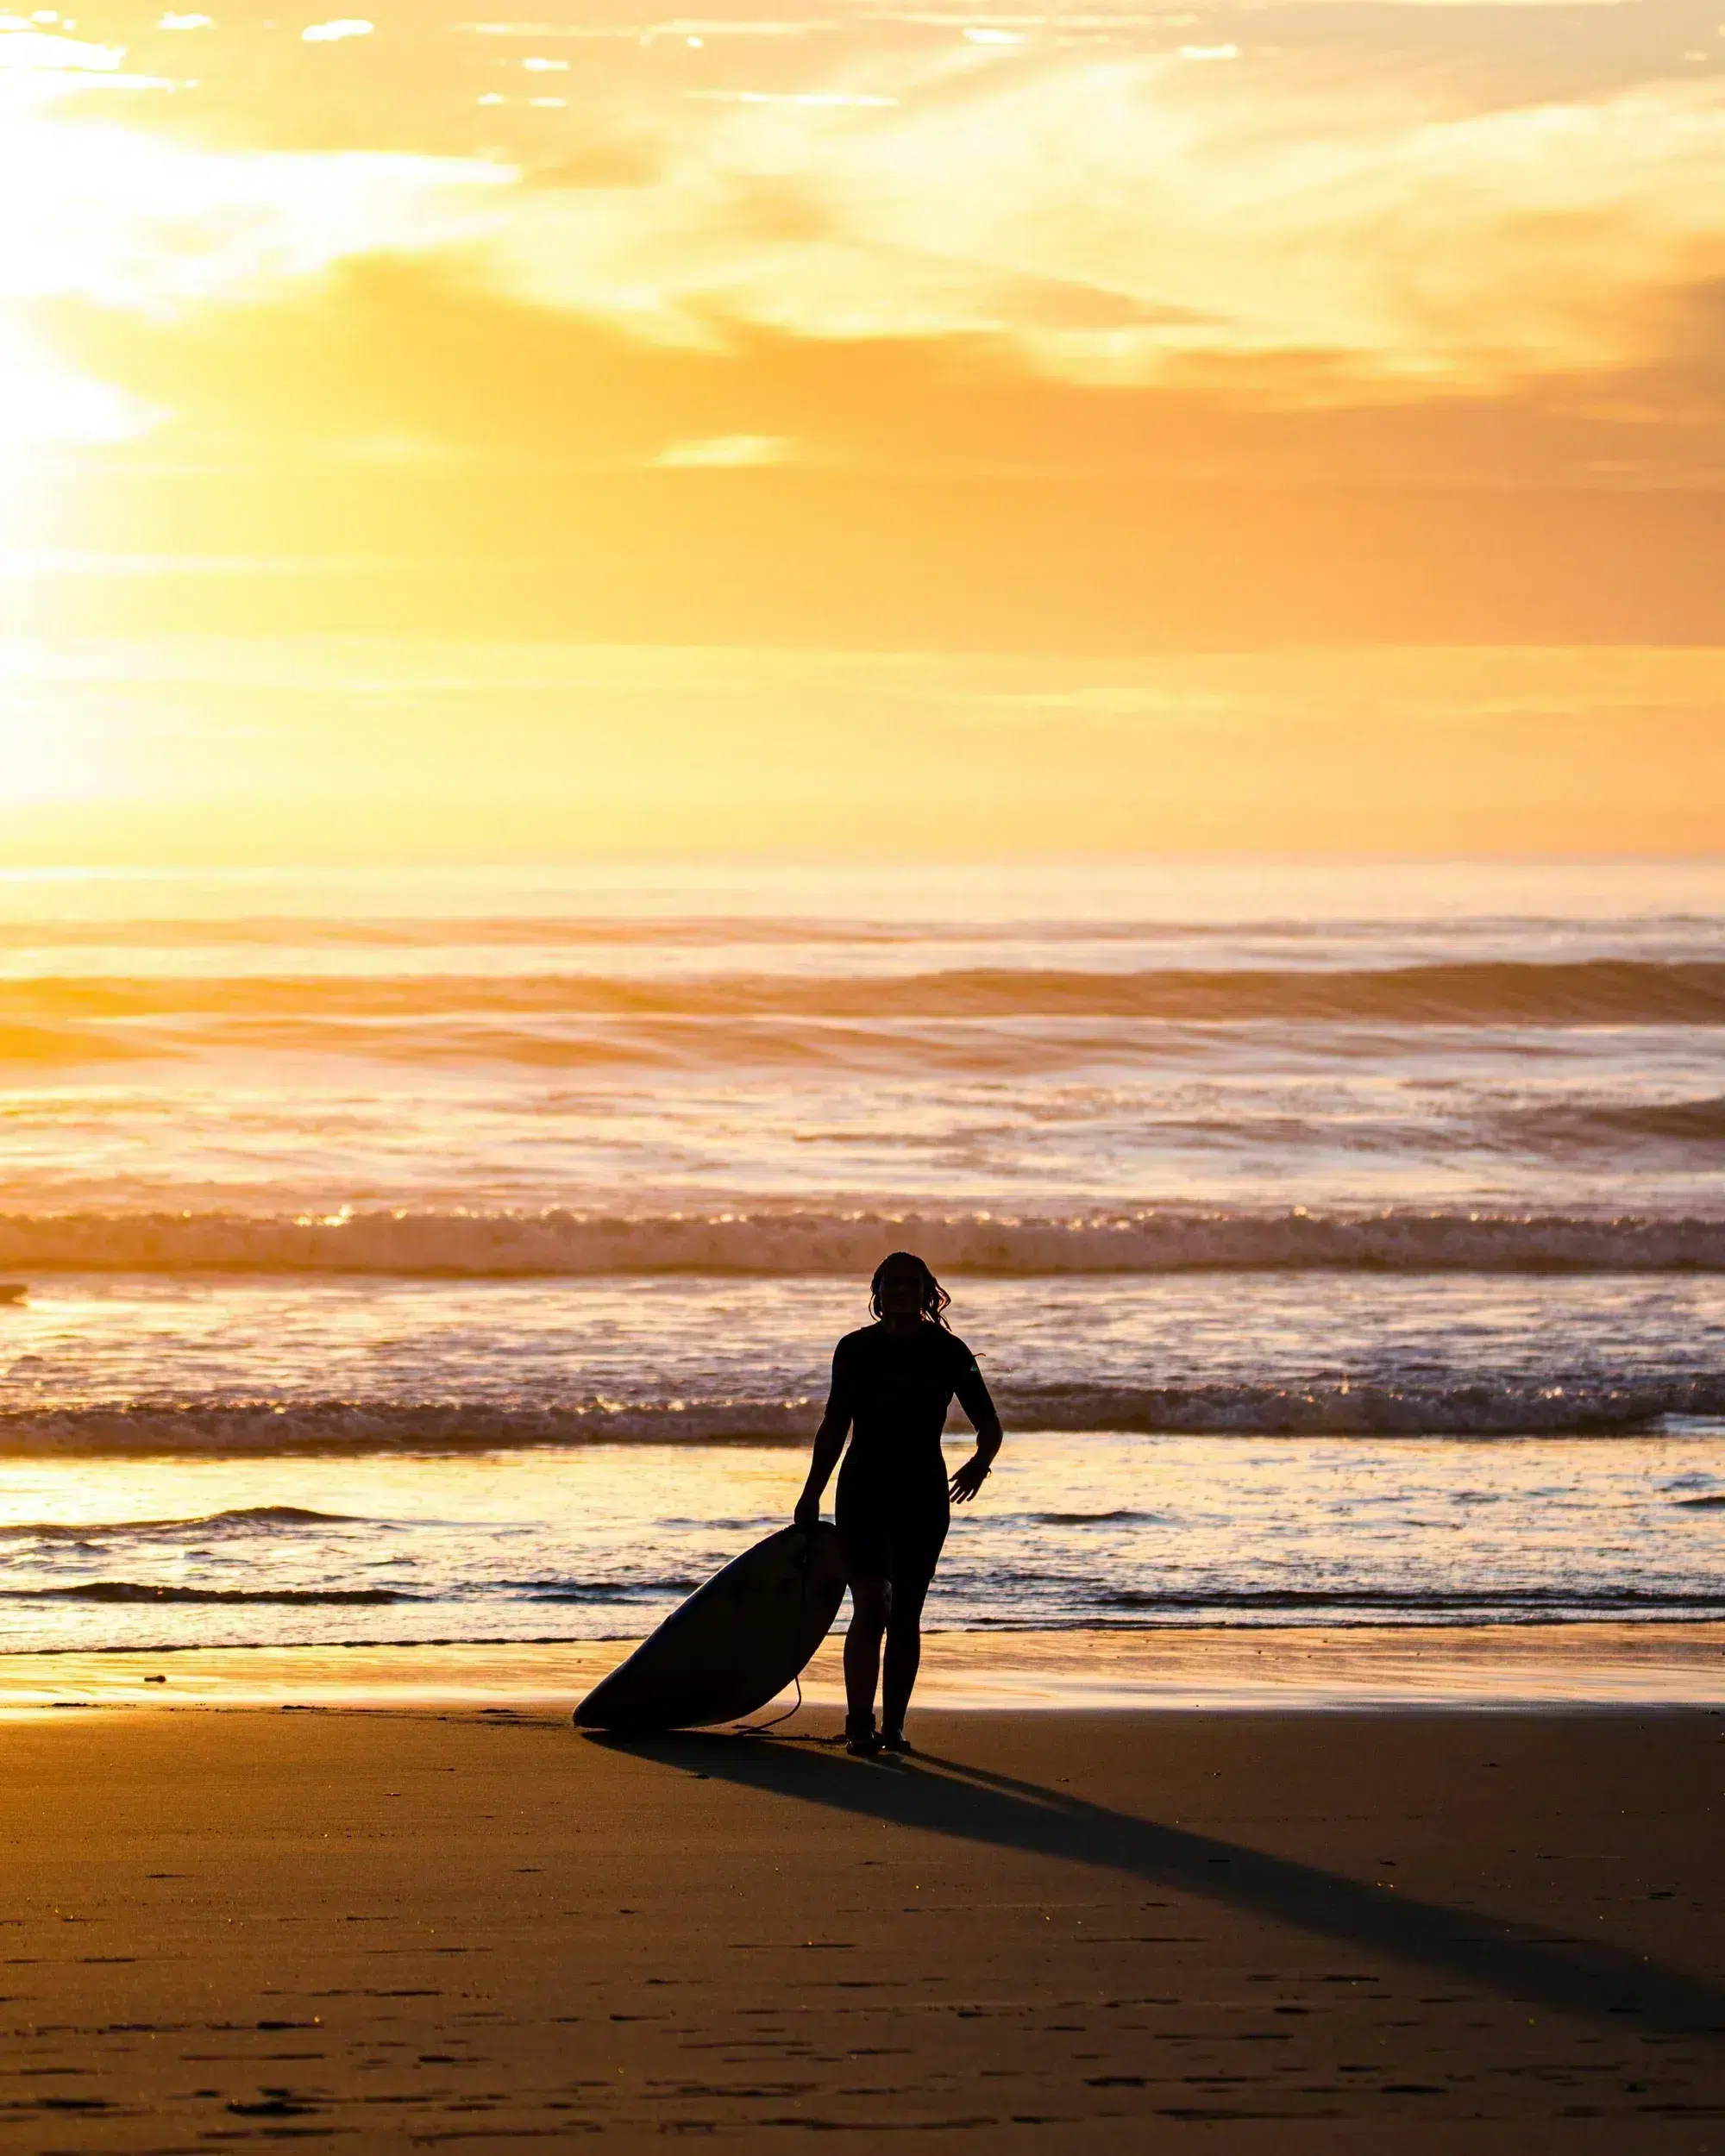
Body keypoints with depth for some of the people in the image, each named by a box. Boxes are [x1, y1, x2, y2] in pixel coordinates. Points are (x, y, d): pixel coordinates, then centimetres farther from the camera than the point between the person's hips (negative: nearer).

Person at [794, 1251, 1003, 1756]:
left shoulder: (949, 1352, 1)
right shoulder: (855, 1349, 3)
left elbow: (989, 1427, 7)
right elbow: (834, 1427, 11)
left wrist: (979, 1464, -7)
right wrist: (811, 1494, 10)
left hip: (923, 1494, 1)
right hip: (862, 1492, -1)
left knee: (905, 1613, 3)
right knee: (871, 1608, -10)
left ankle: (893, 1725, 11)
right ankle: (859, 1724, -9)